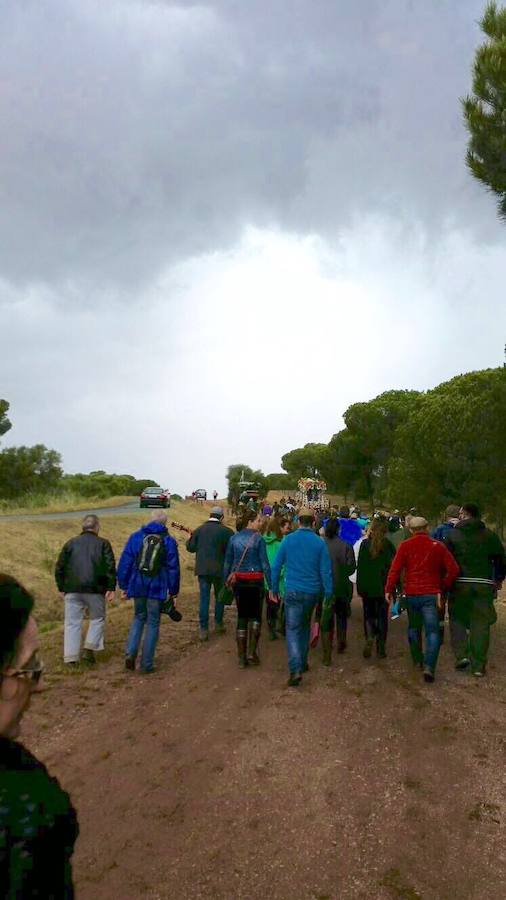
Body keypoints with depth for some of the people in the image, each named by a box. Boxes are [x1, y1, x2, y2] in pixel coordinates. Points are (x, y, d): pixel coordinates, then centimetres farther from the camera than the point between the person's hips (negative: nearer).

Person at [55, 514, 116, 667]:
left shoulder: (71, 543, 10)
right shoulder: (103, 544, 3)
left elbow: (59, 567, 9)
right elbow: (110, 567, -7)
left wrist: (61, 588, 16)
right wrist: (111, 587, -6)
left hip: (72, 590, 2)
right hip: (95, 590, -2)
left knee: (72, 623, 7)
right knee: (97, 619, 16)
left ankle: (71, 657, 5)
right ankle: (90, 648, 2)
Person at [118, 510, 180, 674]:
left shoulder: (136, 537, 3)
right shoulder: (169, 541, 0)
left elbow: (124, 562, 3)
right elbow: (173, 568, 1)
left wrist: (124, 586, 11)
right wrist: (173, 592, 8)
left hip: (138, 586, 2)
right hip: (157, 589, -2)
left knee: (139, 618, 21)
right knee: (153, 623, 8)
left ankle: (130, 653, 4)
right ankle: (146, 664, 10)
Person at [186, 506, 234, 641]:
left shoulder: (199, 529, -1)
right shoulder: (226, 531, -9)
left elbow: (190, 547, 4)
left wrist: (189, 540, 24)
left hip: (202, 569, 2)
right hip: (219, 569, -1)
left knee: (204, 598, 5)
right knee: (219, 597, 18)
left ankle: (203, 629, 4)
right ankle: (218, 624, 25)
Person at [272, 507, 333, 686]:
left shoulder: (288, 539, -4)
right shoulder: (319, 543, -2)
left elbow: (276, 566, -1)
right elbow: (326, 571, -3)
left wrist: (275, 588, 9)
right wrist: (328, 595, 3)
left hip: (293, 591, -2)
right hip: (313, 592, 2)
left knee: (293, 629, -2)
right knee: (305, 625, 23)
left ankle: (296, 670, -17)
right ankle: (302, 662, 30)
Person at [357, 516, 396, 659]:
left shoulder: (364, 543, -4)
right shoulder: (387, 545, -6)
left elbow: (360, 566, -2)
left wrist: (359, 587, 5)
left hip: (367, 587, 0)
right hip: (383, 586, 0)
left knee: (368, 615, 13)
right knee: (382, 616, 11)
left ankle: (369, 637, -13)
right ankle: (381, 648, 12)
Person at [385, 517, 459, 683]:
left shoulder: (405, 546, -3)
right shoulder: (437, 546, -1)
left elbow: (395, 569, -10)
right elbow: (453, 569, -4)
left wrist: (389, 589, -4)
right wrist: (443, 588, 7)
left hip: (411, 594, 1)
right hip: (431, 594, -1)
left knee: (413, 628, 21)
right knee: (432, 631, -1)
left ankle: (417, 660, 31)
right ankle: (429, 667, -14)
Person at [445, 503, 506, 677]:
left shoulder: (452, 534, -1)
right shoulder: (489, 535, 5)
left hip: (459, 584, -1)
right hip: (484, 584, 1)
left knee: (457, 619, 14)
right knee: (480, 624, 6)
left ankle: (461, 655, 2)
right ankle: (478, 666, 8)